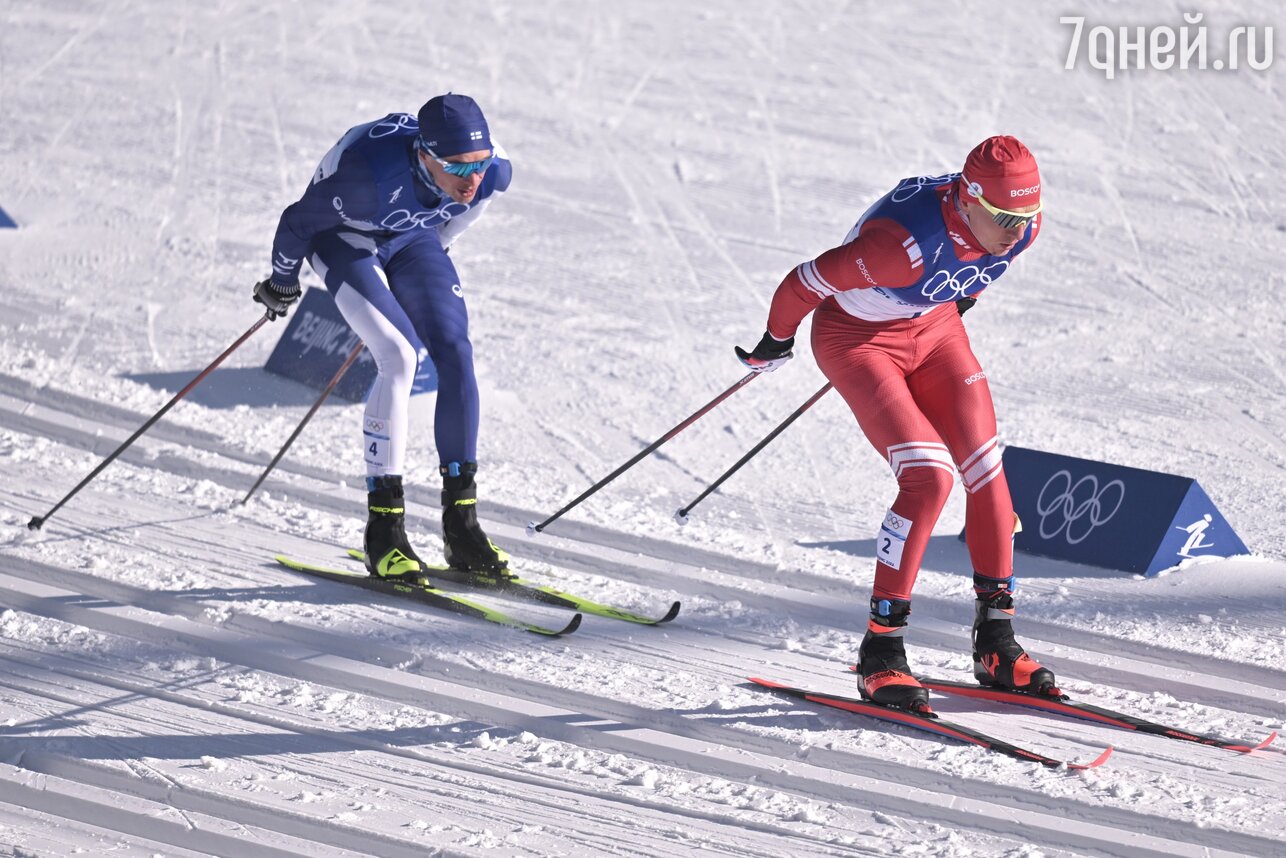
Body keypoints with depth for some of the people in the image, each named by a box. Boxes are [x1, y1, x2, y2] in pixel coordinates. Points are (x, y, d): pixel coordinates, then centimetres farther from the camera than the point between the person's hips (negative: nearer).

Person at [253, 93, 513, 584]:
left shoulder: (494, 173, -26)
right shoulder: (370, 171, -41)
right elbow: (298, 220, -21)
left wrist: (428, 259, 17)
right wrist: (282, 282, -3)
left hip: (410, 237, 5)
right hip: (343, 239, -5)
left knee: (455, 355, -13)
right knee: (400, 357, -23)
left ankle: (461, 525, -7)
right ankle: (383, 530, -17)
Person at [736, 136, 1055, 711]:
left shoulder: (1021, 226, -19)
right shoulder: (904, 242, -39)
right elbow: (803, 285, -26)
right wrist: (775, 344, -8)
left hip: (935, 326, 7)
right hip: (857, 337, -7)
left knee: (987, 473, -3)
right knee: (929, 477, -21)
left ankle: (996, 645, 9)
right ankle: (880, 651, -11)